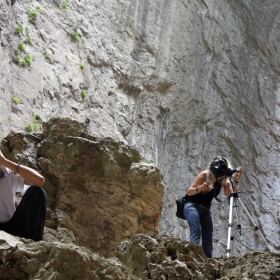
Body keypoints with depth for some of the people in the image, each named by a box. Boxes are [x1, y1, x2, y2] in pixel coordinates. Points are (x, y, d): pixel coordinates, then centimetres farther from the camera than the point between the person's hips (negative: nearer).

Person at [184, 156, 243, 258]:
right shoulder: (204, 175, -16)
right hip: (192, 206, -5)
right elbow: (189, 192, -15)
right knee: (196, 232, -25)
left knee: (208, 238, -2)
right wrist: (199, 188, -34)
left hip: (206, 210, 5)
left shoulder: (224, 181, -4)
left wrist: (235, 182, -26)